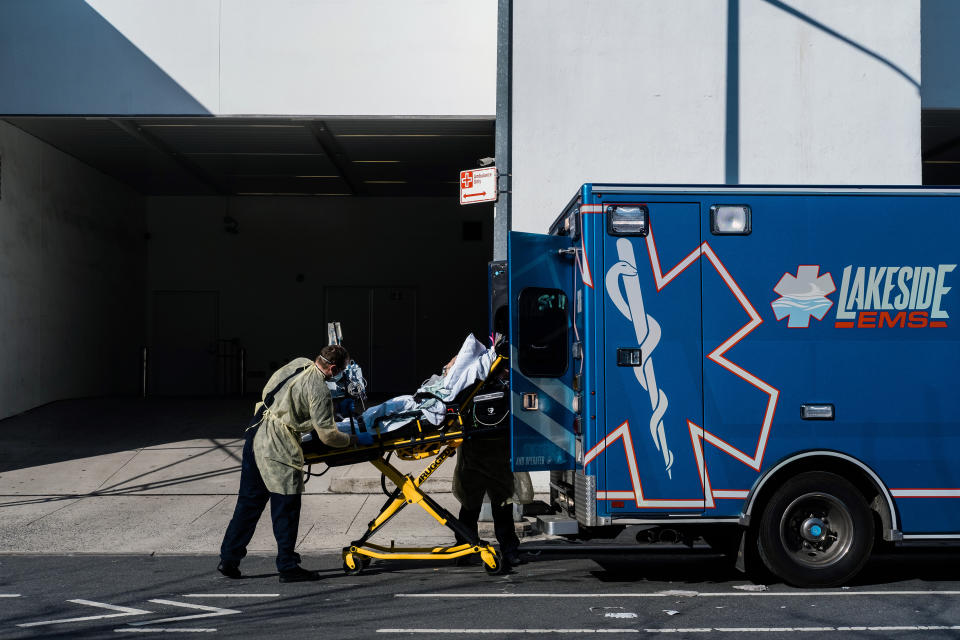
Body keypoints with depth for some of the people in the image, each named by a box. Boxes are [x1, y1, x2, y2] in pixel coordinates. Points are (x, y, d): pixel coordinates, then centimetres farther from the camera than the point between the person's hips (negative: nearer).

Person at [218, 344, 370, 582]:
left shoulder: (298, 364, 8)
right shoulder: (319, 391, -15)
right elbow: (328, 435, -13)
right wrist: (354, 440, 6)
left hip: (255, 435, 8)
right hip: (278, 449, -8)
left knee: (248, 501, 15)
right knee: (286, 507, 3)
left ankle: (229, 559, 21)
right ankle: (288, 567, 12)